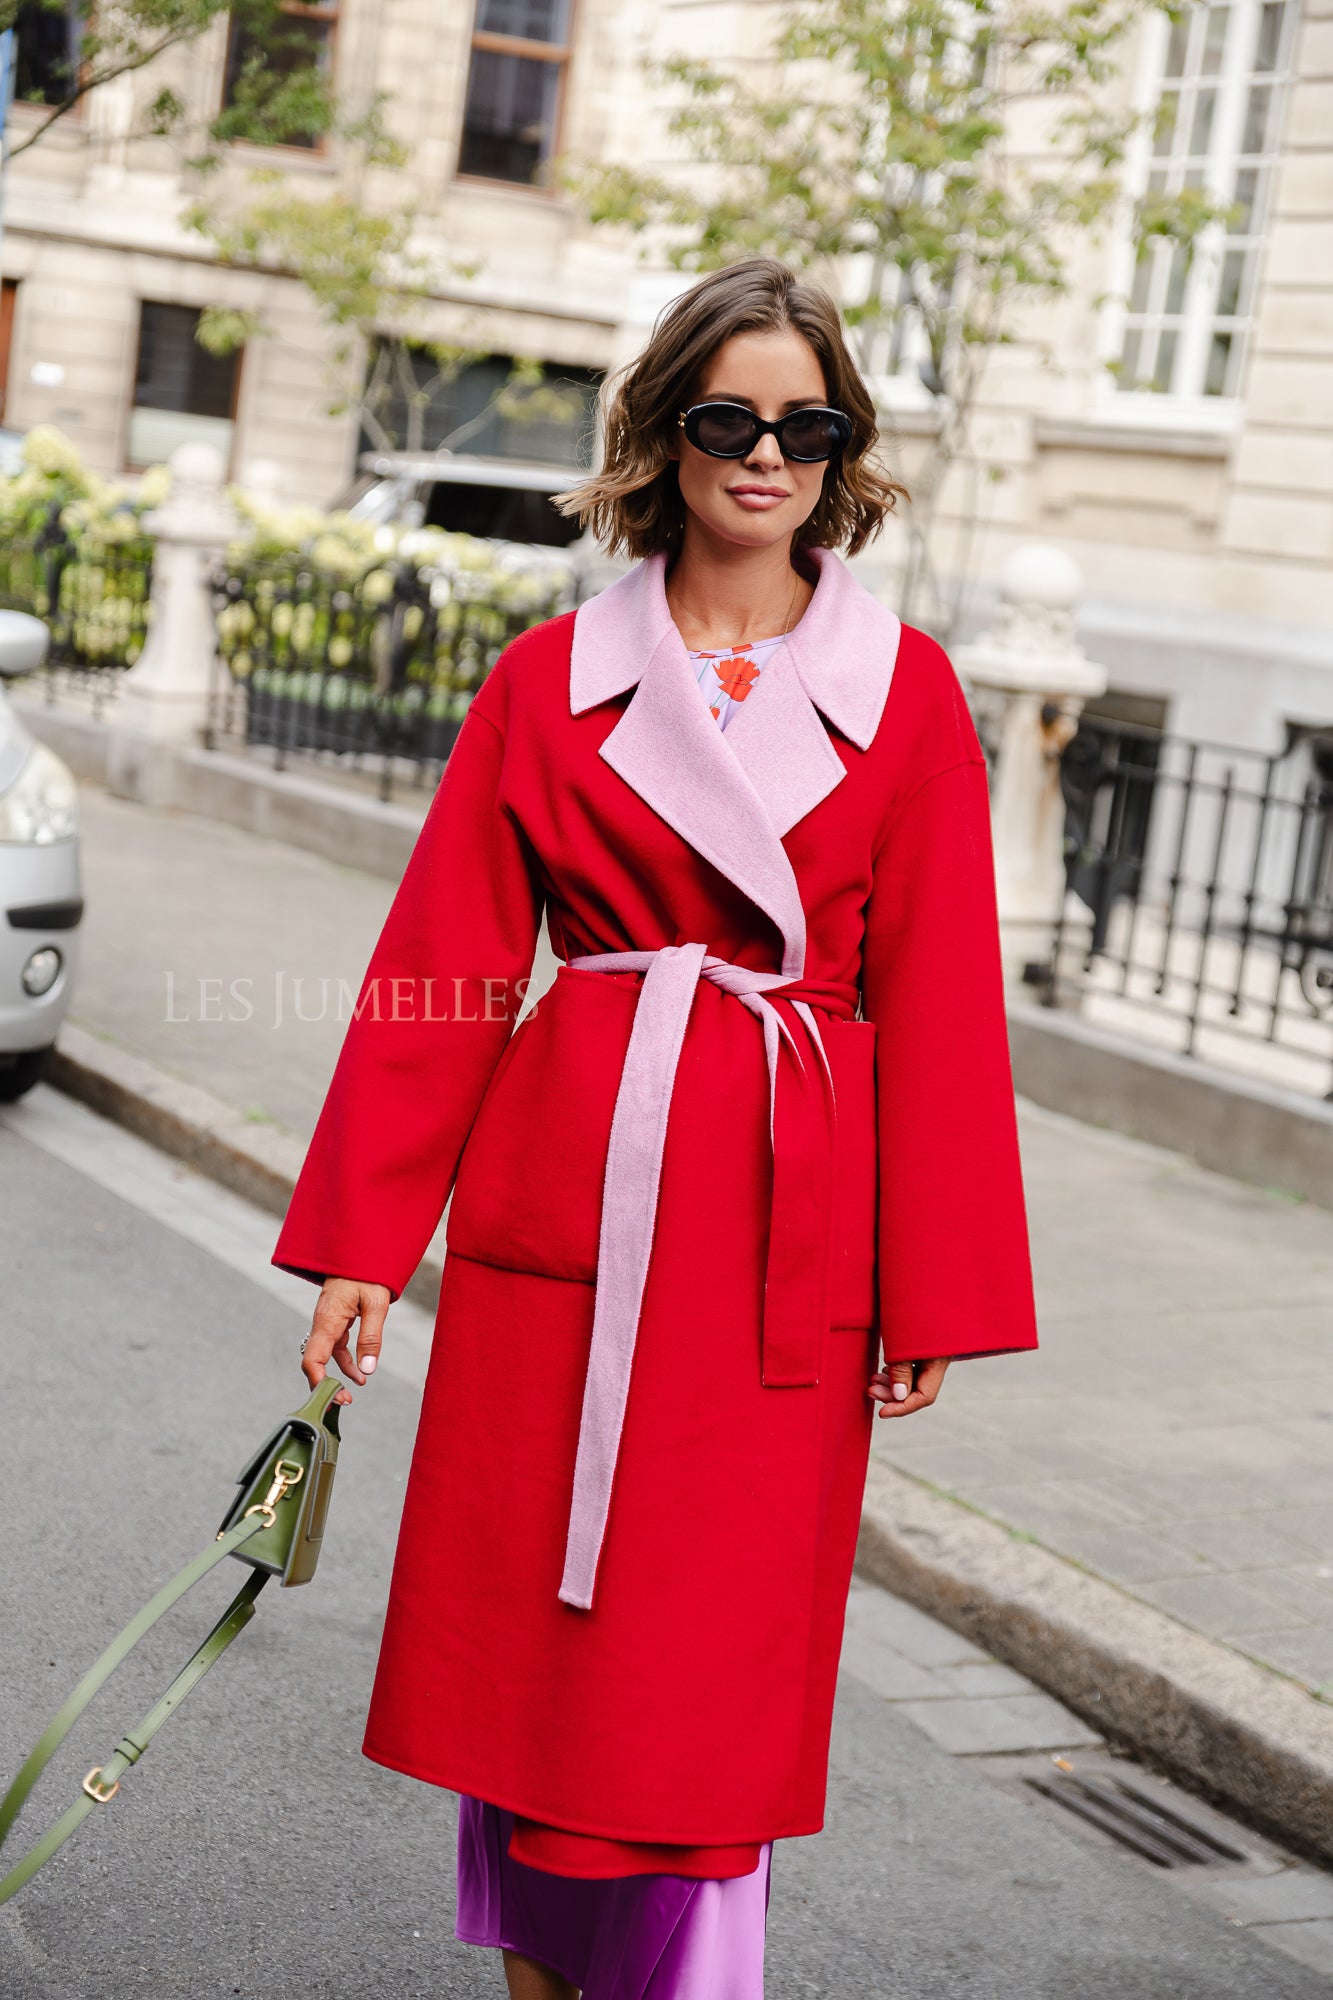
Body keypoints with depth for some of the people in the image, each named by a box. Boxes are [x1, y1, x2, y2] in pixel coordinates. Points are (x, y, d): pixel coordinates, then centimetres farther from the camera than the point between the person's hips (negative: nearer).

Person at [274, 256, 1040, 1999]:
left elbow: (939, 998, 2)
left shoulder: (905, 692, 3)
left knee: (709, 1673, 1)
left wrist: (934, 1295, 0)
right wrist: (364, 1237, 2)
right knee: (525, 1637, 7)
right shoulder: (555, 675, 5)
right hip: (566, 1195, 1)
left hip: (784, 1228, -1)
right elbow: (441, 961, 6)